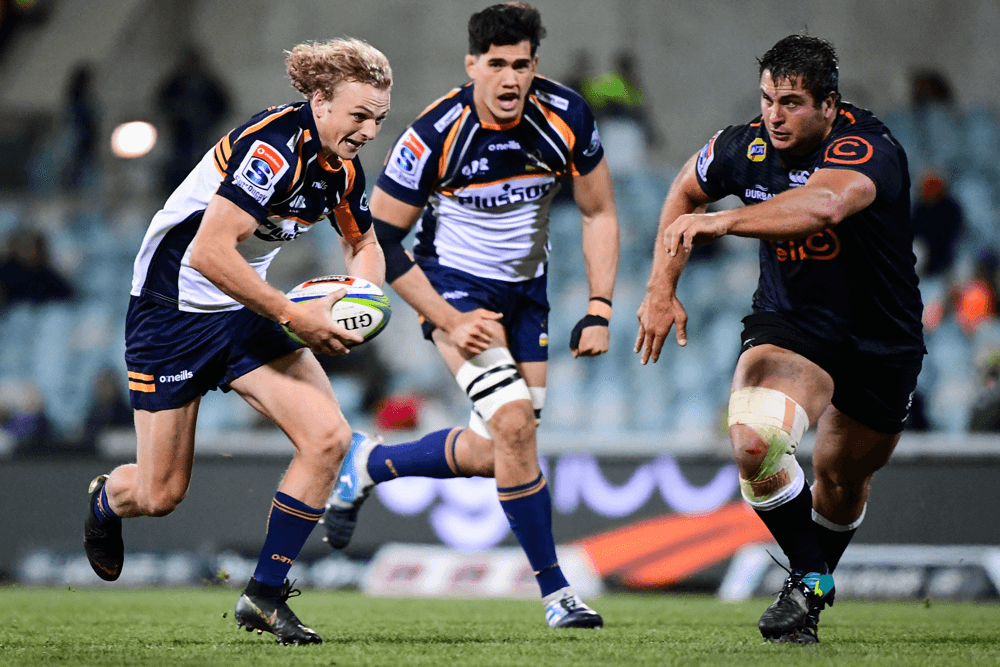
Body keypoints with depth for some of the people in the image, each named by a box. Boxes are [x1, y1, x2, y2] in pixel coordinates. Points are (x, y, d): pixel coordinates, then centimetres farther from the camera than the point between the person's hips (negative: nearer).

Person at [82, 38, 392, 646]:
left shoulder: (344, 167, -1)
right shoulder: (274, 147, -27)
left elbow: (364, 242, 19)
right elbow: (209, 253, -34)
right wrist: (294, 316, -30)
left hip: (245, 310, 7)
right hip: (173, 307, -7)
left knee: (328, 438, -13)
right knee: (161, 495, 0)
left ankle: (264, 596, -2)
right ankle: (105, 501, 39)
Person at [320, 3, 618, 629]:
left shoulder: (566, 116, -15)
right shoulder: (434, 135, -24)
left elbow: (599, 213, -1)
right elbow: (381, 241, -15)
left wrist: (599, 312, -8)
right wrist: (451, 323, -19)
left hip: (525, 290, 5)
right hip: (455, 287, -5)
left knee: (493, 454, 6)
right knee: (514, 423, -23)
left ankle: (367, 465, 33)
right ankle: (557, 593, -12)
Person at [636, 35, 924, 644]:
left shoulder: (866, 148, -27)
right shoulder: (746, 147, -11)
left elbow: (824, 205, -50)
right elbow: (686, 192, 11)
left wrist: (724, 221, -58)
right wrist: (662, 288, 2)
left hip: (883, 341, -2)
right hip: (789, 323, 2)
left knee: (844, 479, 16)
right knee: (754, 438, -27)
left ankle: (818, 577, 47)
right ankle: (807, 580, -10)